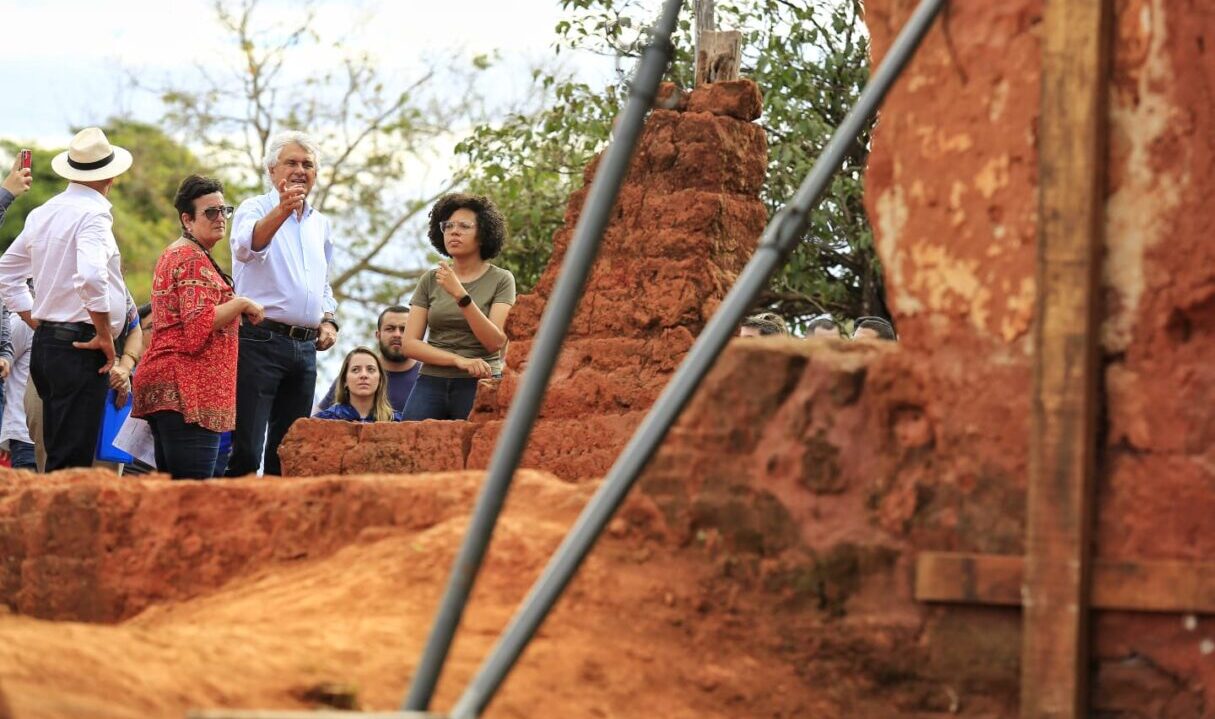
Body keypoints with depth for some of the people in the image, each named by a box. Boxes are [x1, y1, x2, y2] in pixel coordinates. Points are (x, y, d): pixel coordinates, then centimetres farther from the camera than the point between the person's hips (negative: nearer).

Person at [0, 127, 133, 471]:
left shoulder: (43, 213, 13)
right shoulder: (93, 214, -13)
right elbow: (91, 276, -28)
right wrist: (106, 336, -16)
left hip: (46, 342, 9)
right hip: (82, 348, -9)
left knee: (58, 453, 14)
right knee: (72, 462, -9)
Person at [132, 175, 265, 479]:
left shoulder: (174, 254, 24)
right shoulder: (194, 260, -9)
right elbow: (199, 325, -20)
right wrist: (242, 304, -10)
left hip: (162, 383, 11)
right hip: (190, 386, -11)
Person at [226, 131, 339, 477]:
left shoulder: (321, 224, 18)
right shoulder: (255, 209, -2)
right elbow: (247, 246, -26)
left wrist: (327, 319, 12)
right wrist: (282, 210, -42)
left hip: (305, 346, 7)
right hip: (260, 341, -7)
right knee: (246, 447, -12)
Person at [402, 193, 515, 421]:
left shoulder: (500, 280, 2)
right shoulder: (430, 280, 10)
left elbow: (496, 342, -9)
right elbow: (410, 344, 4)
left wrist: (460, 295, -18)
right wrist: (459, 360, -11)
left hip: (479, 386, -2)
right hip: (431, 383, 2)